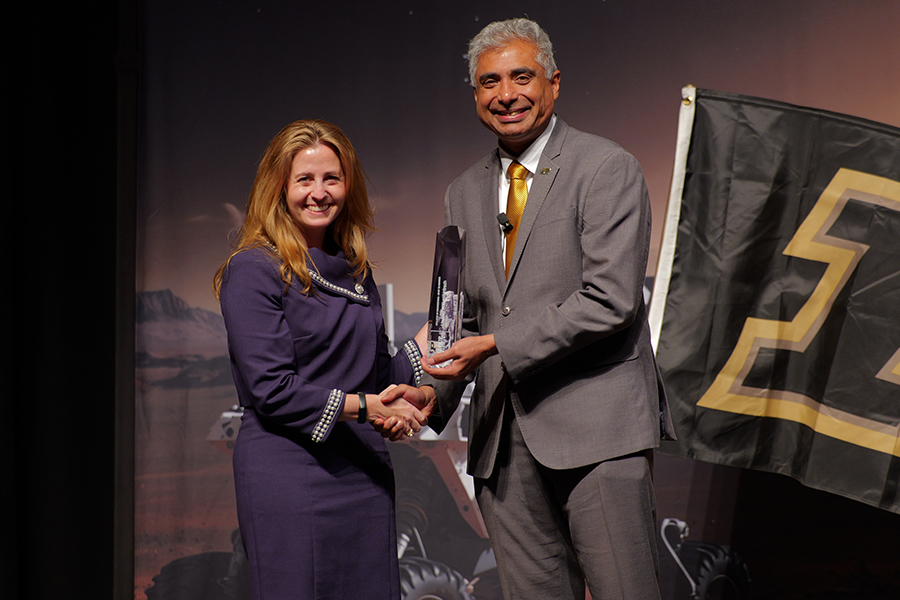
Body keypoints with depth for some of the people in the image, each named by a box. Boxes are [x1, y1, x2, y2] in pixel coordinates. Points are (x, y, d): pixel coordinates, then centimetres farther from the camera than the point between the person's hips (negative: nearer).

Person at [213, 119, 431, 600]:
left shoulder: (356, 273, 15)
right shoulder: (253, 271, -6)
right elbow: (272, 391, -13)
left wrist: (434, 333, 5)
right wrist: (368, 407, -13)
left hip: (366, 474, 6)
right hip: (289, 475, -6)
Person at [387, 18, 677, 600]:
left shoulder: (606, 168, -4)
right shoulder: (465, 192, 17)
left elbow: (610, 300, -14)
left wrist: (496, 345, -16)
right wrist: (431, 393, 2)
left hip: (595, 424, -5)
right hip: (503, 438, 6)